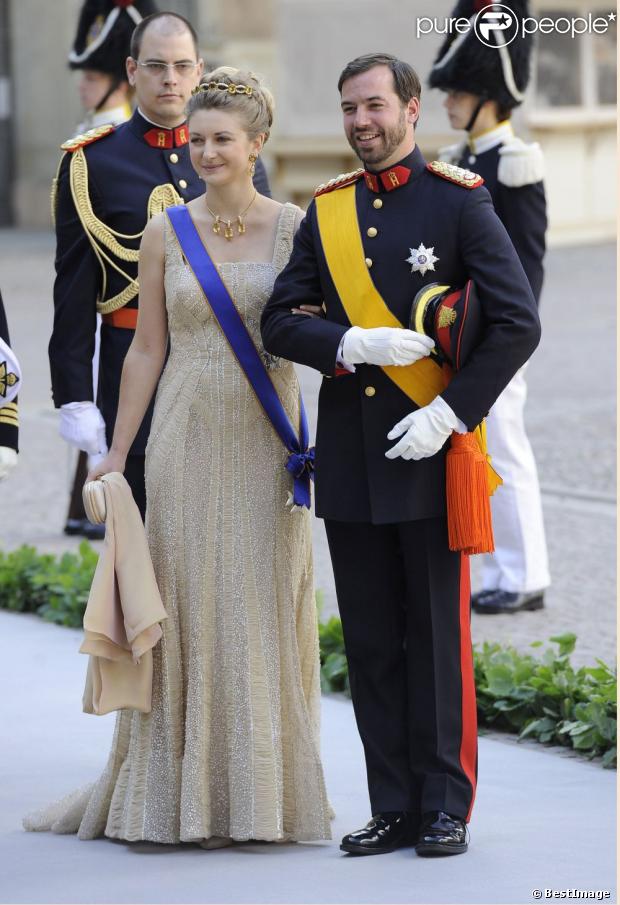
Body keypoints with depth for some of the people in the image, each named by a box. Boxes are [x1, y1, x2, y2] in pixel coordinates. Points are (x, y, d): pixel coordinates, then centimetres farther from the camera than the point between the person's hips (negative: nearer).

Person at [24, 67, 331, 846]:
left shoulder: (296, 228, 1)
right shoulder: (166, 234, 4)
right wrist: (116, 453, 5)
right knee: (189, 608, 0)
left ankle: (263, 793, 12)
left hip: (267, 440, 0)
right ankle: (188, 796, 6)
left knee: (263, 609, 3)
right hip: (189, 441, 0)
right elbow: (147, 349, 6)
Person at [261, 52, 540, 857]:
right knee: (370, 641, 7)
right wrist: (353, 346, -12)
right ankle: (395, 809, 13)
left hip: (429, 455, -4)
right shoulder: (327, 211, 10)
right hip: (349, 455, 5)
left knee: (439, 634, 1)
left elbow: (518, 323, -9)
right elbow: (280, 323, 7)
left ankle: (446, 808, 9)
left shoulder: (459, 202, -3)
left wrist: (450, 413, -15)